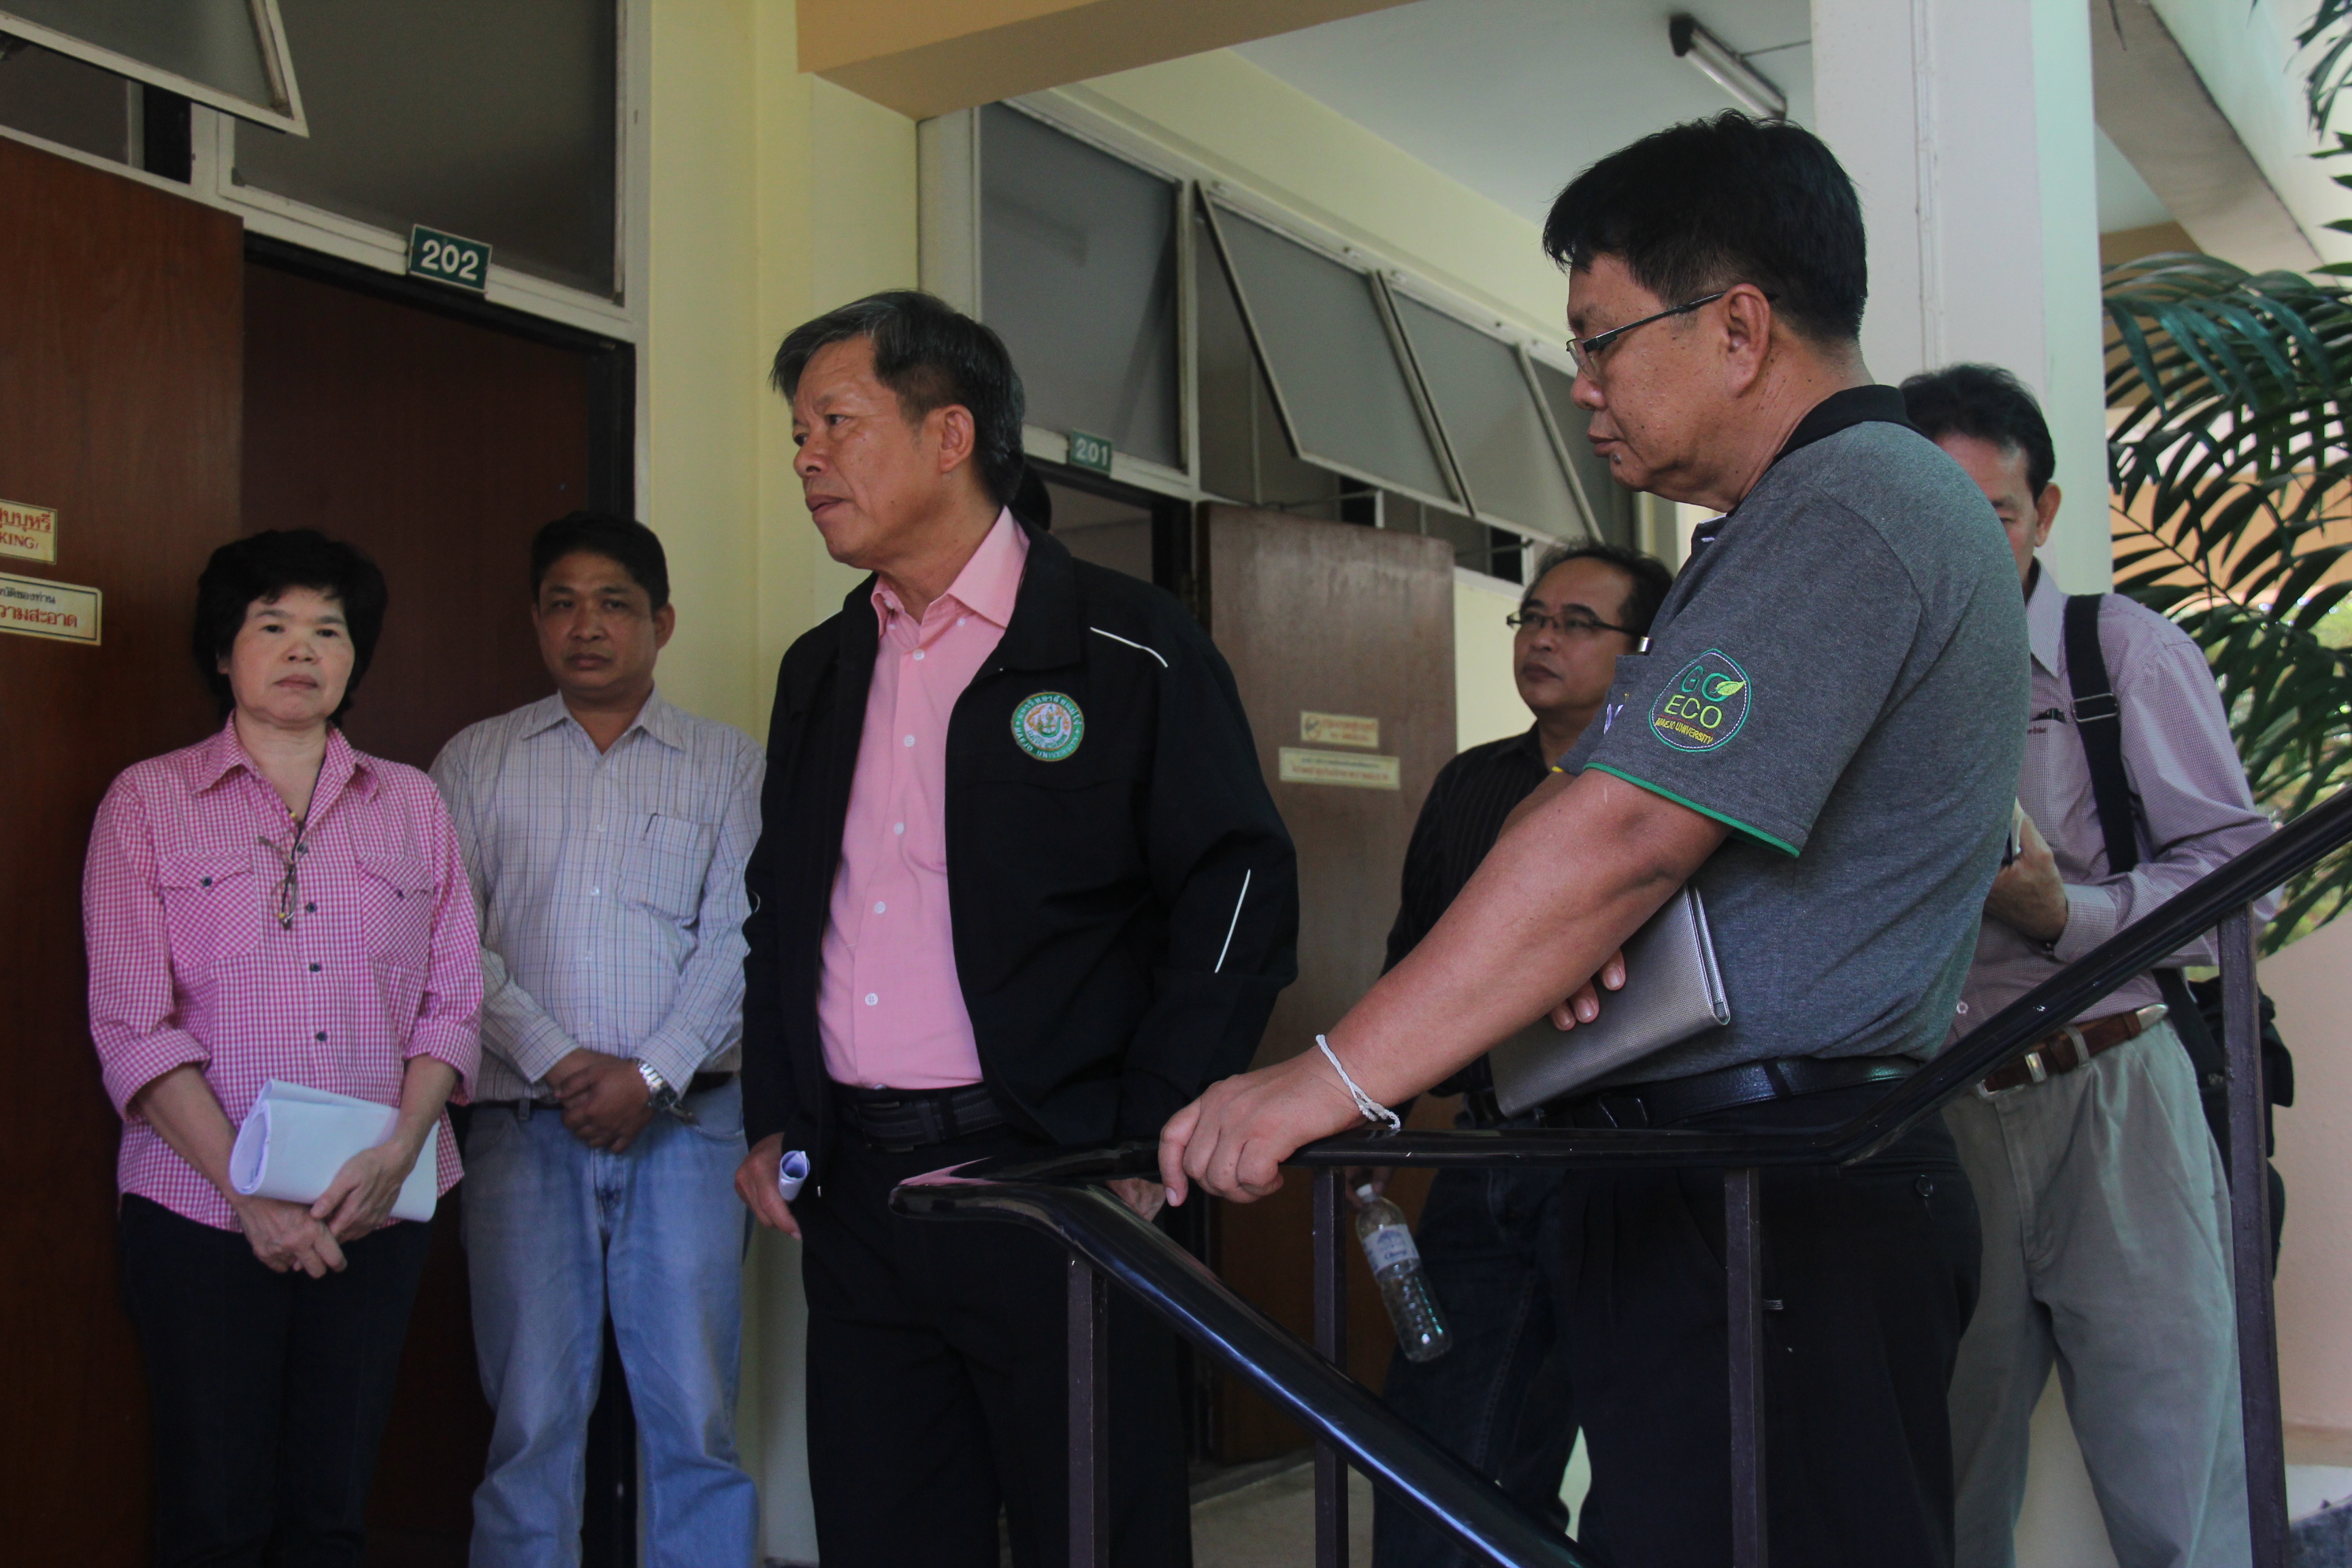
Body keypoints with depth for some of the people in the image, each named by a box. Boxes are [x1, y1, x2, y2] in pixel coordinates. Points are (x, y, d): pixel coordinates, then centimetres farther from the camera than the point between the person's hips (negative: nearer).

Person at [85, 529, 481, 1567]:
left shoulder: (410, 804, 11)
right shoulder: (149, 800, 3)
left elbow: (452, 1003, 6)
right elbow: (133, 1026, -5)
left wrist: (398, 1150, -10)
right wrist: (249, 1193, -12)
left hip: (377, 1211, 2)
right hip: (202, 1210, -2)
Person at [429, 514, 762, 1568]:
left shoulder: (728, 763, 9)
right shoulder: (474, 761, 12)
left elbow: (737, 938, 0)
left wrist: (651, 1073, -11)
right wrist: (556, 1061, -8)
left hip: (684, 1120, 0)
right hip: (525, 1124, 1)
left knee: (696, 1417, -2)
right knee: (531, 1420, 2)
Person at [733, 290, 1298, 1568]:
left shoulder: (1129, 648, -4)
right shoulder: (820, 672, 15)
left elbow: (1242, 892, -9)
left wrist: (1151, 1145, -13)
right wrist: (771, 1121, 11)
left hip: (1048, 1179, -5)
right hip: (853, 1193, 6)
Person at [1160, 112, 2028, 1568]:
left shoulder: (1844, 510, -14)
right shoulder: (1876, 498, 20)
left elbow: (1623, 837, -24)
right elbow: (1577, 799, 16)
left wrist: (1327, 1081, -23)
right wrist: (1559, 913, -6)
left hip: (1768, 1206, -10)